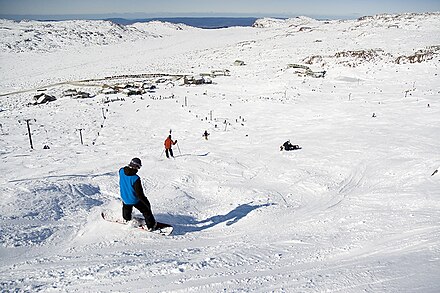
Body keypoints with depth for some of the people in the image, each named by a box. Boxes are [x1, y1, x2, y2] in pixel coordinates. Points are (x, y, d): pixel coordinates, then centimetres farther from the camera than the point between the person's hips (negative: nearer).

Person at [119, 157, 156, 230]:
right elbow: (139, 194, -29)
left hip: (125, 198, 6)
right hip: (135, 200, -5)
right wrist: (147, 202, -19)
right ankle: (151, 225, 27)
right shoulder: (135, 179, -36)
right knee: (146, 210, 15)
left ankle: (127, 219, 61)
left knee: (127, 208, 36)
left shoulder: (121, 171, -20)